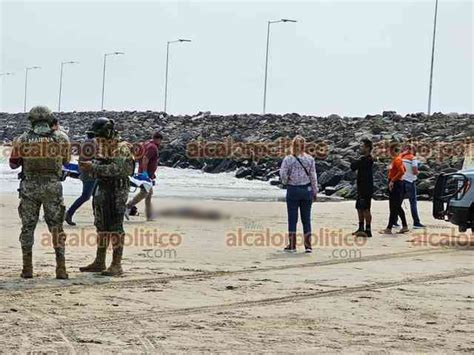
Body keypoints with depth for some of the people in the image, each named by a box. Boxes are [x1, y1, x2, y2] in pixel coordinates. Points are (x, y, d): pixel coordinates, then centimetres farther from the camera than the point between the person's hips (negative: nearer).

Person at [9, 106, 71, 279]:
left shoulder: (22, 140, -3)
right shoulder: (62, 138, -2)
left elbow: (13, 164, 7)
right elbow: (66, 161, 12)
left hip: (29, 187, 0)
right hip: (53, 186, 0)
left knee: (27, 227, 10)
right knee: (57, 227, 8)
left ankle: (27, 268, 10)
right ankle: (61, 269, 4)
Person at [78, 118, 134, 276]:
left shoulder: (122, 148, -13)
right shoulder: (101, 147, 14)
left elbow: (116, 169, -27)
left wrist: (93, 167, -27)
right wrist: (87, 167, -1)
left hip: (117, 191, -9)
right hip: (102, 190, 9)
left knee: (115, 227, -8)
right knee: (102, 226, 12)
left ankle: (117, 265, -6)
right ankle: (99, 262, 20)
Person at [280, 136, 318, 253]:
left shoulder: (288, 159, -9)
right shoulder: (310, 159, -2)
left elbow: (283, 174, -11)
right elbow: (313, 176, 0)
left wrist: (286, 182, 10)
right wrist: (315, 191, 8)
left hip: (293, 190, -2)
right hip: (306, 190, 2)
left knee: (292, 218, 5)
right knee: (306, 218, 8)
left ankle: (292, 245, 7)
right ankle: (308, 245, 8)